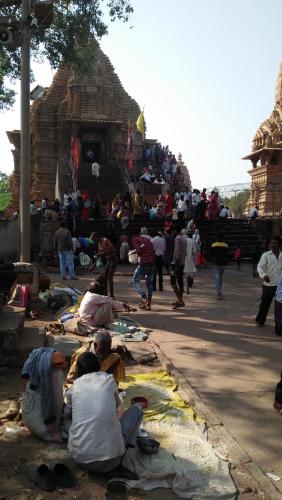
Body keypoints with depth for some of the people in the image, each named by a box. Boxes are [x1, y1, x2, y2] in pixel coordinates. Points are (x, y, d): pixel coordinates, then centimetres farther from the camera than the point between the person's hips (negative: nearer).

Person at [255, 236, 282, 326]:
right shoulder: (266, 255, -3)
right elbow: (260, 266, -13)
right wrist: (263, 275, -32)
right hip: (268, 284, -2)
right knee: (265, 303, 6)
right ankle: (260, 320, 23)